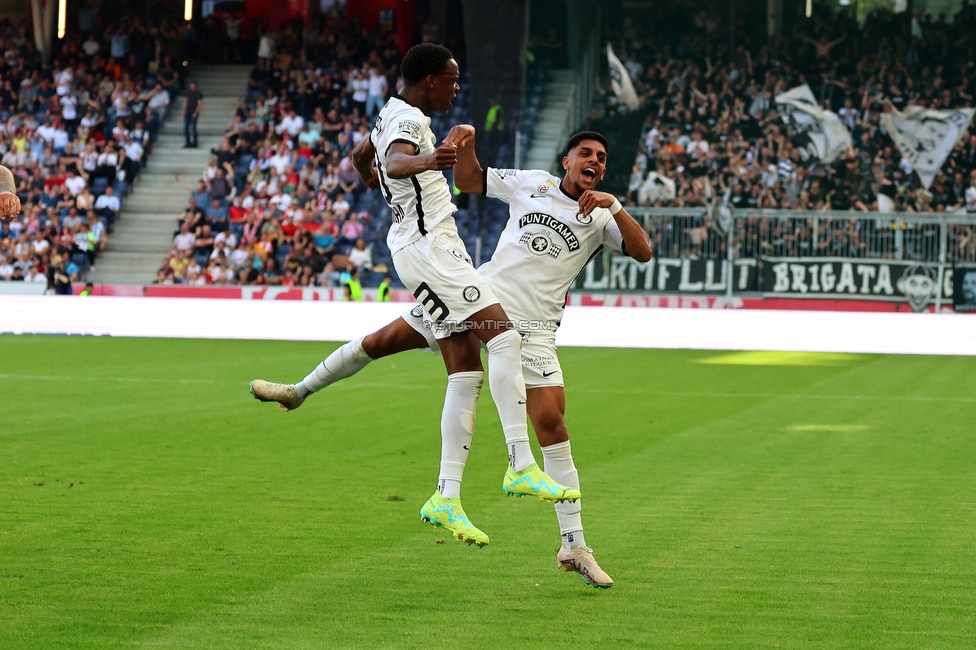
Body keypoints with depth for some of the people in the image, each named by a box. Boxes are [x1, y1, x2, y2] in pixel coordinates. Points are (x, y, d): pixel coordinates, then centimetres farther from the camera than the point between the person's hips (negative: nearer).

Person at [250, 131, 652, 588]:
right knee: (382, 341, -1)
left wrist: (614, 206, -24)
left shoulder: (601, 216, 2)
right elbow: (467, 179, 15)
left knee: (551, 421, -13)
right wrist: (466, 142, -5)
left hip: (531, 329, -2)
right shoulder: (531, 183, 7)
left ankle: (574, 547, -7)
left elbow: (643, 253, -12)